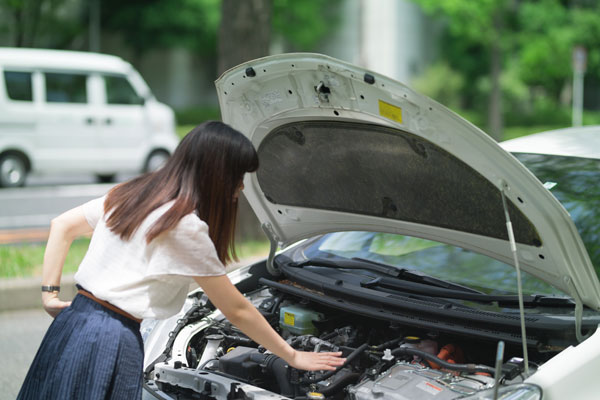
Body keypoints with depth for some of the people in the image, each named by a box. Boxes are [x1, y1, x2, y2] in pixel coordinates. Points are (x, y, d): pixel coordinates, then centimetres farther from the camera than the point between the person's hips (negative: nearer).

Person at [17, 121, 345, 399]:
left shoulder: (131, 194, 10)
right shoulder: (185, 227, -15)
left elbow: (61, 226, 16)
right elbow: (237, 310, -9)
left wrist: (50, 294, 13)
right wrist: (293, 356, 1)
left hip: (72, 323, 9)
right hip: (111, 341, -9)